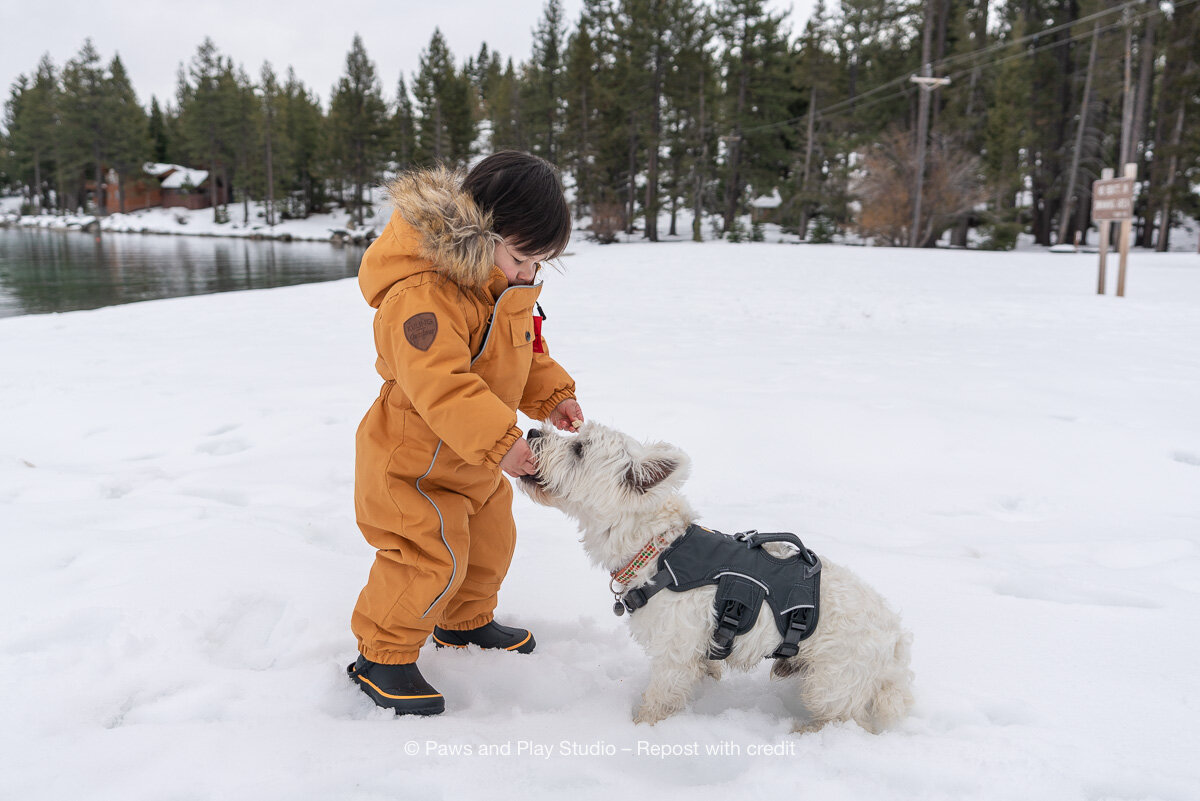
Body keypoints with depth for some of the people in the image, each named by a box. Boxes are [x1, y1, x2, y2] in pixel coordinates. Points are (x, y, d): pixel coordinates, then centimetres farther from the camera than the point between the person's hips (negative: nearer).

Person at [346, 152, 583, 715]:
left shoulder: (505, 289, 4)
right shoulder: (422, 294, -29)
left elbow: (525, 354, 15)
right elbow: (441, 384, -37)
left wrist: (552, 396, 0)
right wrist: (500, 442, -39)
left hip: (474, 459, 10)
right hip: (413, 458, -9)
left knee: (490, 540, 20)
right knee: (429, 555, -9)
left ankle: (465, 621, 45)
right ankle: (382, 657, 12)